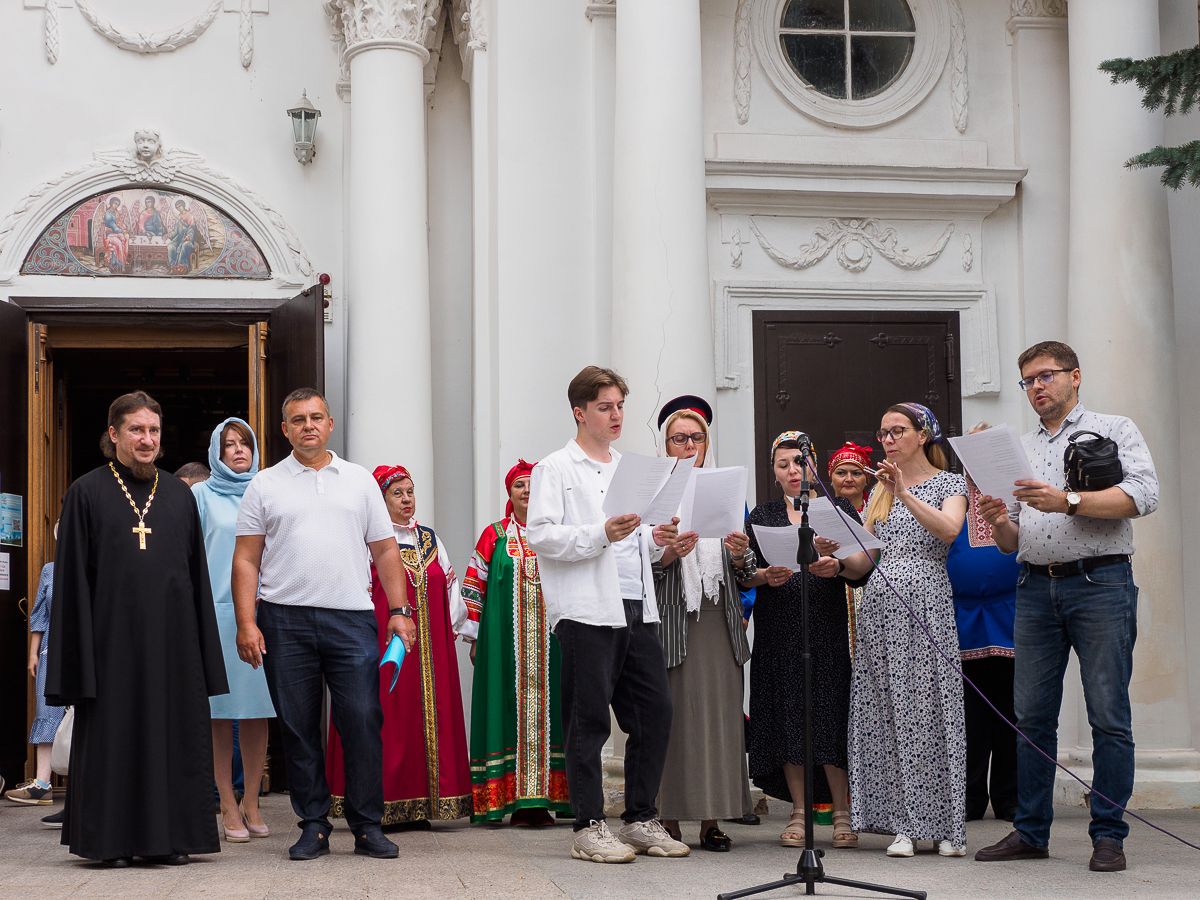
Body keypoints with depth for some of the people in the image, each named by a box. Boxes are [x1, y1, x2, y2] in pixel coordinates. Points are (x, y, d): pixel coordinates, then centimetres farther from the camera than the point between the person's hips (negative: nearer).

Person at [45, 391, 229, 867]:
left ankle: (169, 836, 12)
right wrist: (78, 650, -9)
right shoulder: (87, 493, 1)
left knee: (173, 732, 4)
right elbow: (72, 577, -2)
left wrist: (204, 649, 4)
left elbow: (198, 572, 10)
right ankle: (114, 839, 10)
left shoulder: (179, 494, 10)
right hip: (113, 632, -3)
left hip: (171, 634, 3)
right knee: (113, 734, 2)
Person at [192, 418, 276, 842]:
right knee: (221, 712, -2)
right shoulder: (201, 496, 7)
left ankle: (251, 802, 10)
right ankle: (228, 806, 2)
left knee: (258, 710, 2)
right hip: (217, 612, -2)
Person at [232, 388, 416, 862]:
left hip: (352, 618, 0)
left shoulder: (359, 480, 12)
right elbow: (246, 560, 5)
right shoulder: (264, 485, 9)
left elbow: (386, 551, 12)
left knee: (363, 723, -4)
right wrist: (246, 623, -4)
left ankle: (367, 827, 5)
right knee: (298, 728, 4)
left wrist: (400, 611, 3)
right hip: (285, 621, 0)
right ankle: (313, 826, 13)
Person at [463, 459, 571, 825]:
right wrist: (474, 637, 3)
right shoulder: (494, 535, 7)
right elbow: (473, 586, 7)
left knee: (546, 708, -1)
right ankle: (516, 799, -1)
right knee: (510, 708, -3)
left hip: (550, 639, 1)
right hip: (504, 640, -1)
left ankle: (544, 799, 2)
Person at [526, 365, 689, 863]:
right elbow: (540, 535, -11)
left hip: (637, 608, 7)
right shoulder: (555, 469, 0)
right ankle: (589, 827, 4)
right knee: (589, 720, -3)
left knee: (655, 711, 5)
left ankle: (641, 818, 16)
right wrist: (601, 534, -20)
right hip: (588, 612, -7)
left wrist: (657, 540, 7)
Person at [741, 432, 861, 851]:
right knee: (786, 714, 0)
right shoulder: (762, 515, 13)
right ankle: (799, 811, 7)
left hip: (828, 625, -2)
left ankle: (842, 812, -1)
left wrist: (836, 567, -17)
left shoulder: (839, 509, 9)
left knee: (832, 710, -7)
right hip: (779, 629, 2)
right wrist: (765, 576, -14)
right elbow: (743, 573, 7)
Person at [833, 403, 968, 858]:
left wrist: (904, 494, -23)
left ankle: (946, 825, 1)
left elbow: (949, 530, -15)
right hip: (880, 607, 5)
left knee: (931, 709, -6)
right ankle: (904, 824, 3)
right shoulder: (878, 490, 20)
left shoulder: (949, 483, 6)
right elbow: (863, 561, 16)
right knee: (888, 715, 0)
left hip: (925, 604, -5)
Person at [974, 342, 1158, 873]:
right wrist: (999, 523, -3)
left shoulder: (1114, 430, 7)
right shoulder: (1020, 450, 21)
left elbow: (1143, 495, -11)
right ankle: (1030, 832, 10)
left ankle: (1109, 835, 0)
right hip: (1036, 588, 5)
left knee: (1109, 717, -5)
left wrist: (1068, 501, -20)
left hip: (1100, 583, -5)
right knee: (1032, 716, 4)